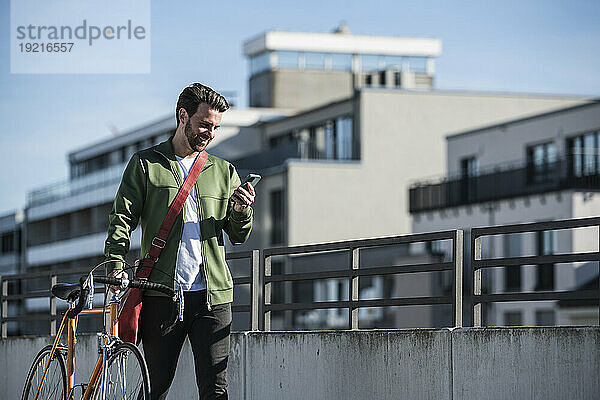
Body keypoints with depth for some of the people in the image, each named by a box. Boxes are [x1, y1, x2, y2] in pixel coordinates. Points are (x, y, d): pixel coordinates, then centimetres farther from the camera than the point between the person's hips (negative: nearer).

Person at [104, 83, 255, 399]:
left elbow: (238, 236, 16)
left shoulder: (224, 172, 17)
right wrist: (116, 264, -14)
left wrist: (242, 211, -7)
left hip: (212, 296, 2)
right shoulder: (145, 164, 10)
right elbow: (122, 218, 3)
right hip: (161, 296, -2)